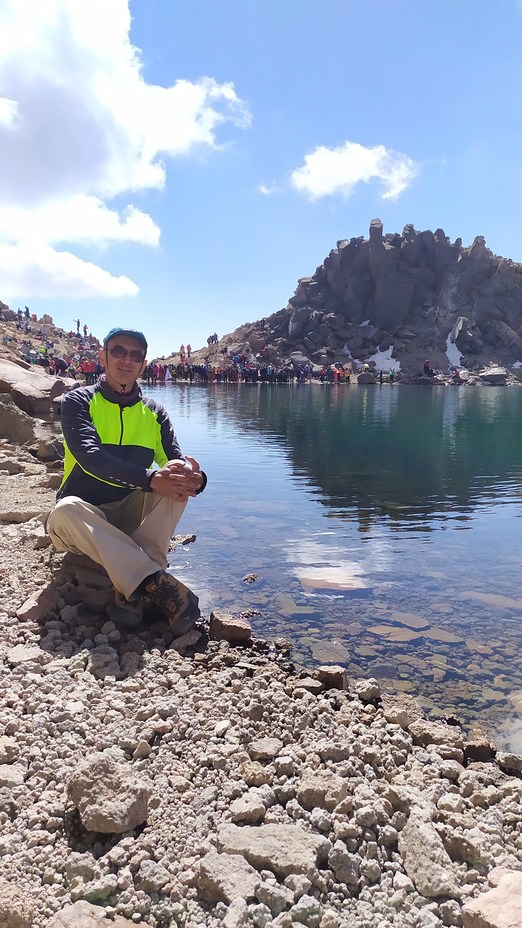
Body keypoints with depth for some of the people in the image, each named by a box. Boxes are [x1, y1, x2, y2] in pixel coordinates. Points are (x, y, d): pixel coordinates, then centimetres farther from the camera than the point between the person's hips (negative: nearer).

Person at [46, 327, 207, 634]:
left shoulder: (154, 412, 5)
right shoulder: (79, 401, -5)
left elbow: (175, 461, -9)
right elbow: (90, 457, -24)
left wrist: (193, 477, -36)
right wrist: (150, 478, -40)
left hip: (130, 516, 3)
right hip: (85, 518, -2)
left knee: (176, 483, -24)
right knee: (66, 510, -36)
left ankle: (131, 590, -34)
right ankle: (158, 584, -41)